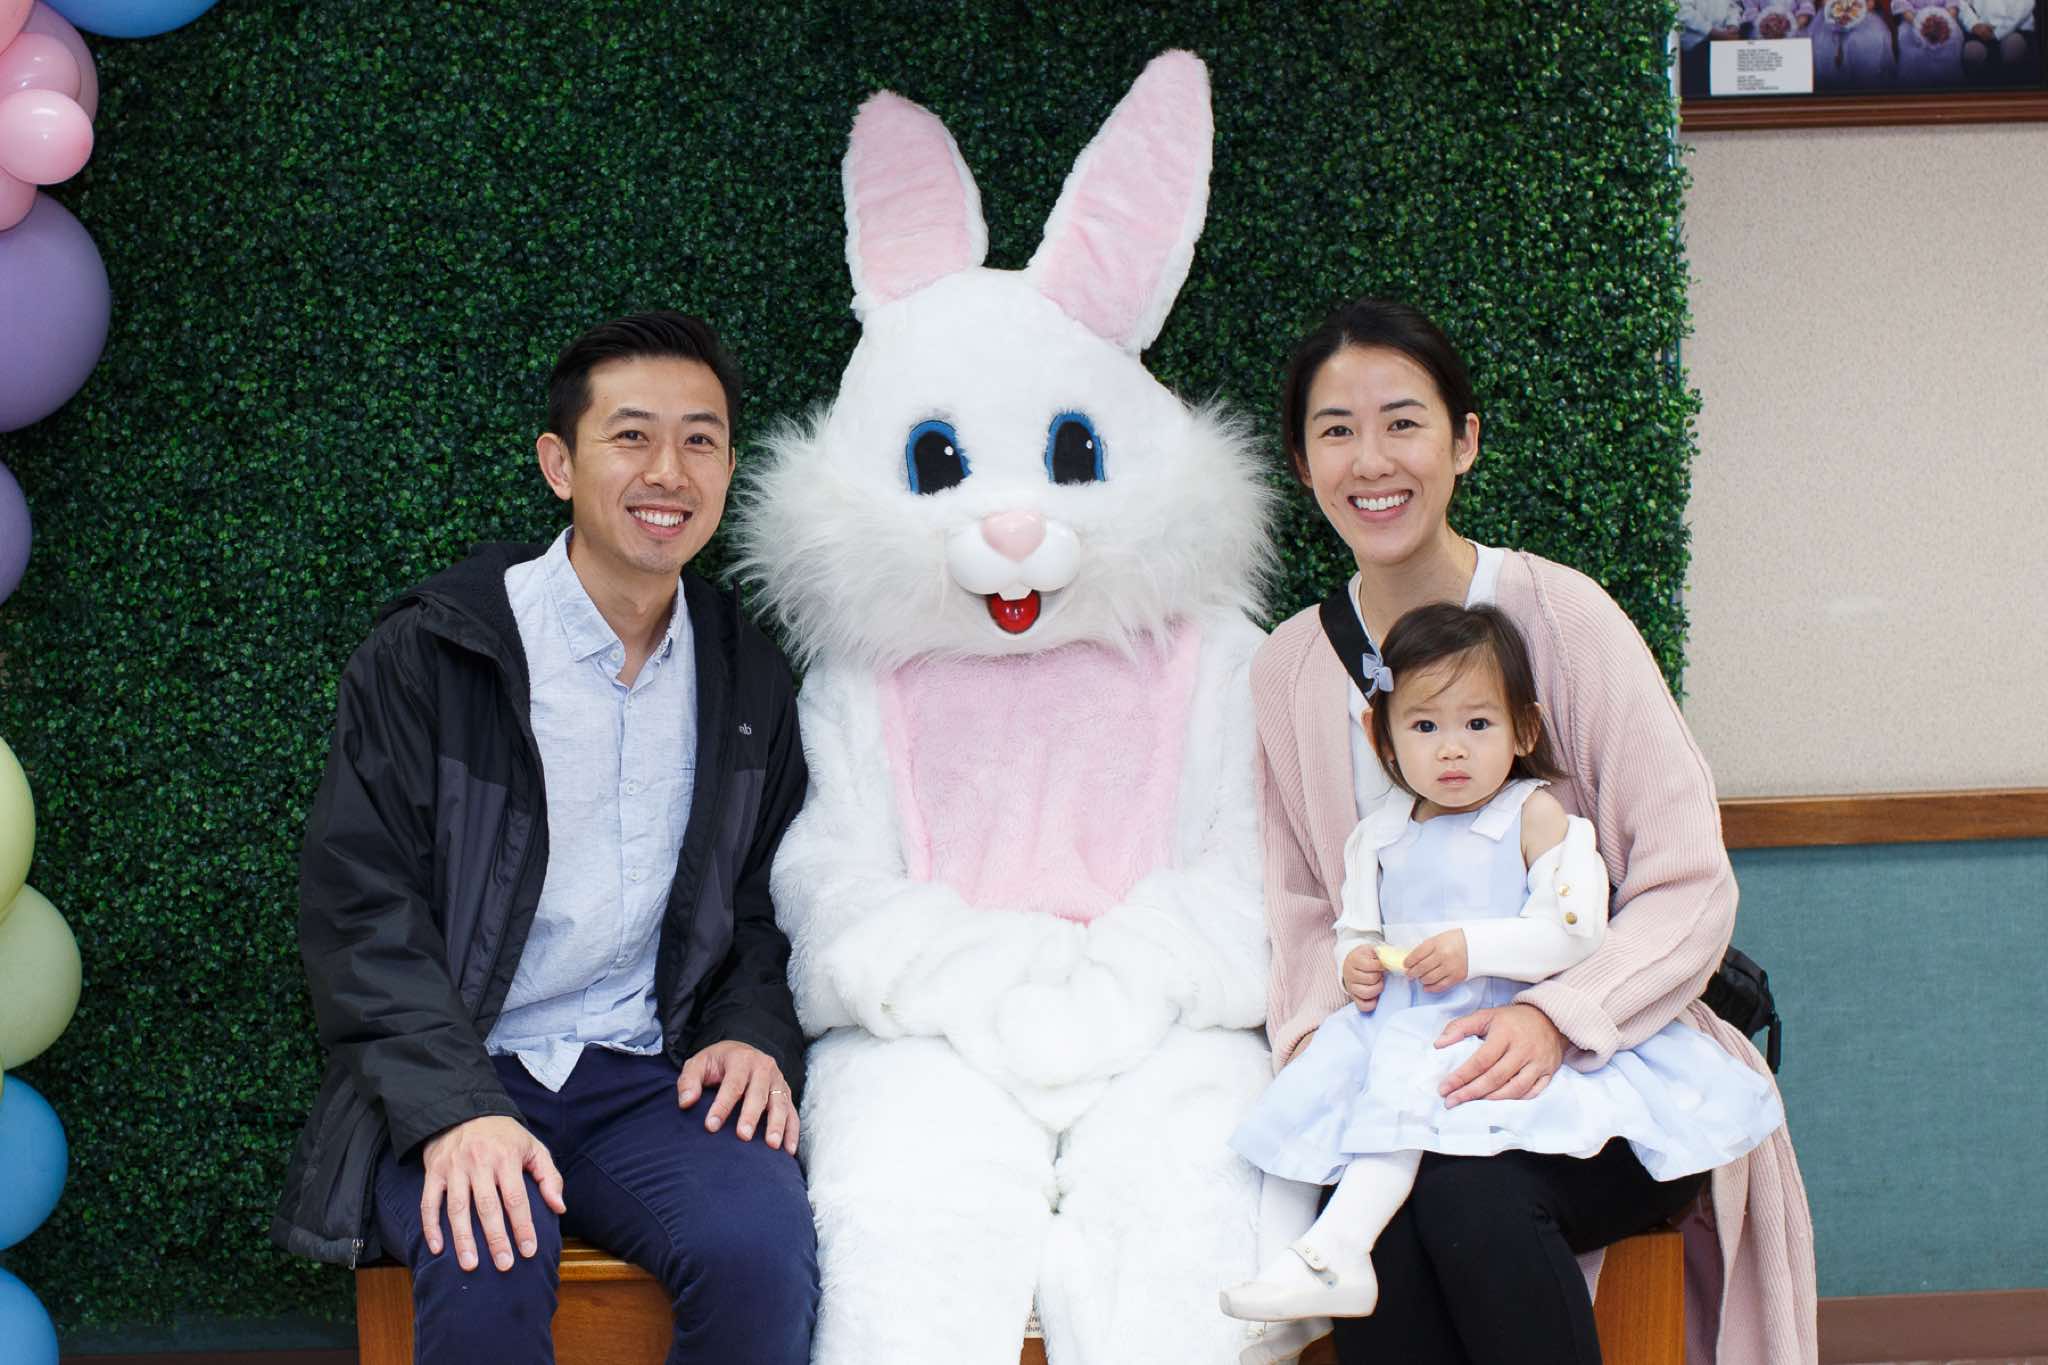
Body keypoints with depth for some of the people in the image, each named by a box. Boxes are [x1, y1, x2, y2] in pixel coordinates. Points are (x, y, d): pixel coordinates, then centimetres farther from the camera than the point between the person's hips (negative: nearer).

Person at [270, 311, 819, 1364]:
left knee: (761, 1248, -29)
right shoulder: (428, 655, -1)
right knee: (487, 1268, -35)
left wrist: (754, 1035, -1)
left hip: (649, 1078, 3)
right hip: (445, 1078, -3)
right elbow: (358, 909, -6)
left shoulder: (748, 682, 13)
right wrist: (456, 1109, -20)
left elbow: (766, 903, 21)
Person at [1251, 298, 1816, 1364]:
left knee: (1470, 1192, -33)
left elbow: (1690, 886, -8)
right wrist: (1318, 1026, -7)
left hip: (1603, 1063, -2)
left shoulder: (1558, 613, -6)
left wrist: (1554, 1017, -24)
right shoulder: (1288, 671, 8)